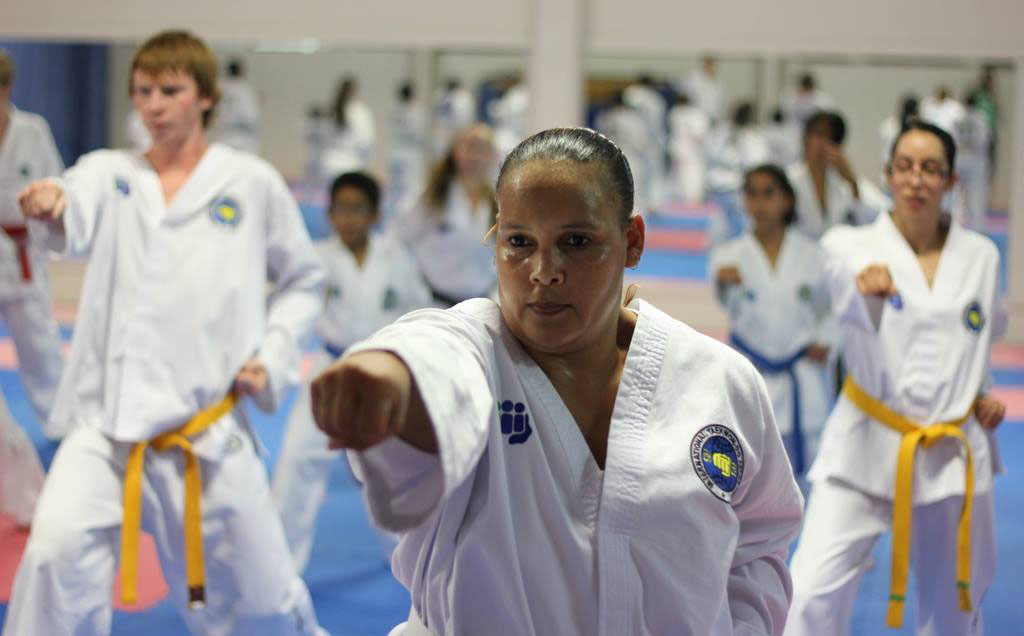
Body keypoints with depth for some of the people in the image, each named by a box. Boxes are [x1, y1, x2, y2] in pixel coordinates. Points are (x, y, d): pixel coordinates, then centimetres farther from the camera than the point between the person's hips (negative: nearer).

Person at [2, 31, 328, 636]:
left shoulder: (252, 183, 2)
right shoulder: (111, 172, 4)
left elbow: (303, 280, 13)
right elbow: (75, 222, -20)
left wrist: (271, 358, -2)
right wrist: (49, 203, -43)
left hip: (208, 424, 0)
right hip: (111, 418, 1)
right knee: (58, 552, -23)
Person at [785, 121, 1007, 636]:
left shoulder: (980, 256, 3)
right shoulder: (852, 244, -7)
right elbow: (850, 303, -32)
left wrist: (982, 394, 4)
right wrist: (867, 284, -55)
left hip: (954, 455, 3)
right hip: (866, 447, -3)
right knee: (813, 595, -16)